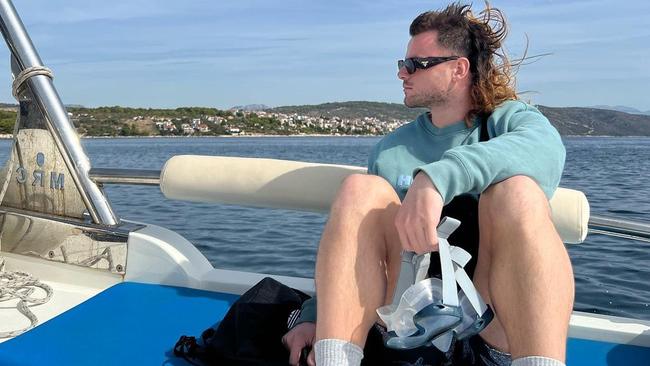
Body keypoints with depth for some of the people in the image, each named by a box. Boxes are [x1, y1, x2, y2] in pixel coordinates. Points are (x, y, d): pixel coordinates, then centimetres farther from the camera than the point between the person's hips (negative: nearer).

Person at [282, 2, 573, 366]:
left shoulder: (510, 119, 5)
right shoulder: (390, 148, 14)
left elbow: (546, 148, -21)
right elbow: (352, 241, 14)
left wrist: (437, 177, -37)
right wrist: (314, 316, 2)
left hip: (500, 318, -2)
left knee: (517, 191, -27)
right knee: (361, 190, -18)